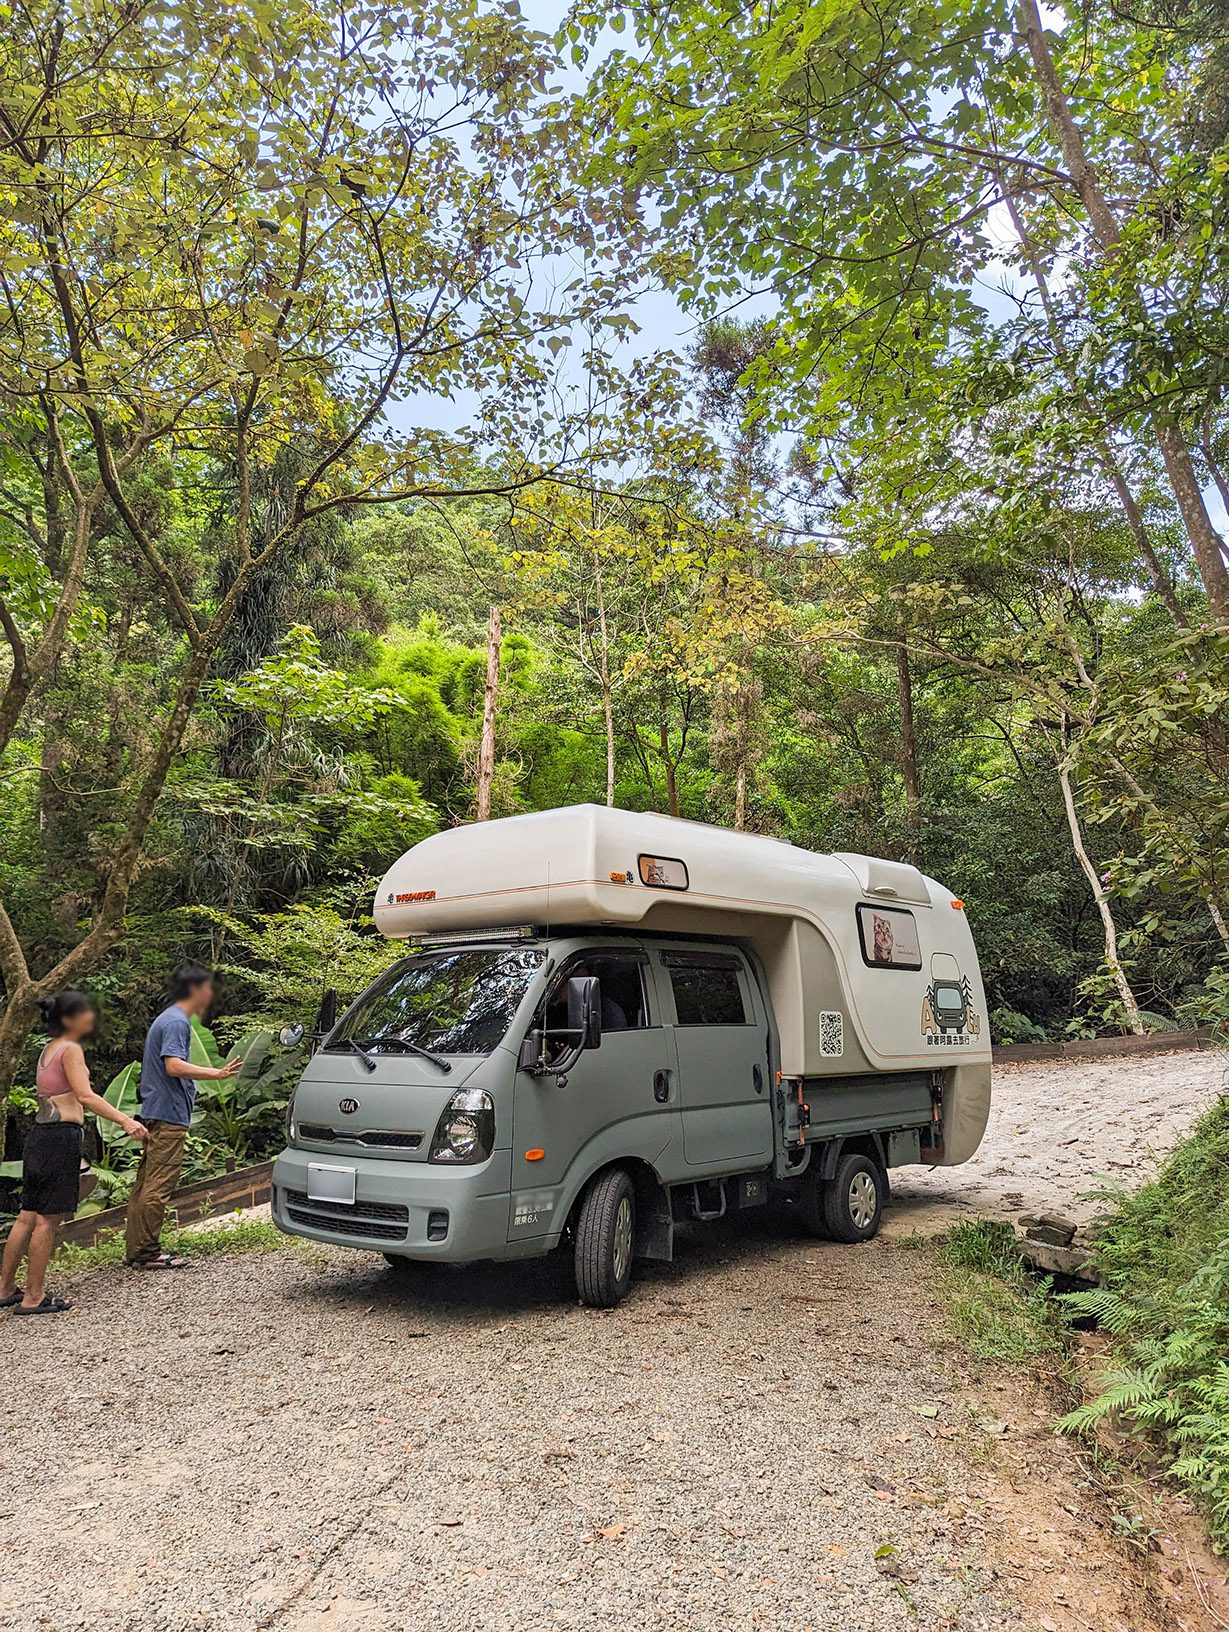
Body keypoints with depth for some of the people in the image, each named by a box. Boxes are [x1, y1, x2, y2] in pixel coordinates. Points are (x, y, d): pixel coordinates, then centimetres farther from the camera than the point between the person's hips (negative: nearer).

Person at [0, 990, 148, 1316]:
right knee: (48, 1219, -2)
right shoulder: (71, 1049, -11)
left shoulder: (49, 1049, 16)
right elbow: (85, 1096, -23)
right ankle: (33, 1298, 5)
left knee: (28, 1216, 16)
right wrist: (125, 1120, -32)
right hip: (61, 1136, -9)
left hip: (39, 1136, 9)